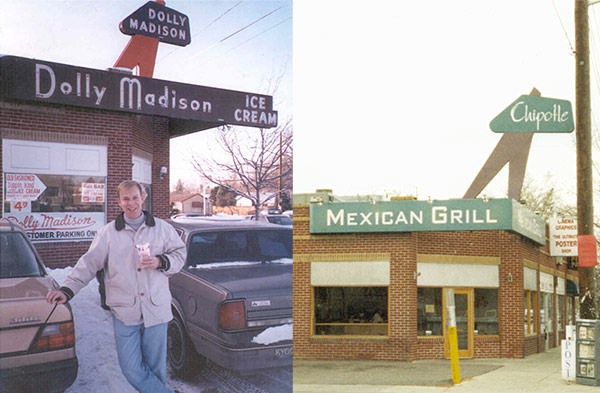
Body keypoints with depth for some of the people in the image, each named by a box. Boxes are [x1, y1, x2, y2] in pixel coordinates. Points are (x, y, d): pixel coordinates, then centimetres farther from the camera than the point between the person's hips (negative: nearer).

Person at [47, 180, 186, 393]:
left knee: (156, 367, 7)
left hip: (156, 309, 0)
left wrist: (160, 262, -10)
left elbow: (179, 254, 10)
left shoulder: (162, 228, 5)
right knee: (131, 368, -4)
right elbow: (88, 263, 2)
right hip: (124, 312, 0)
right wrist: (68, 289, -9)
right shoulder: (108, 232, 4)